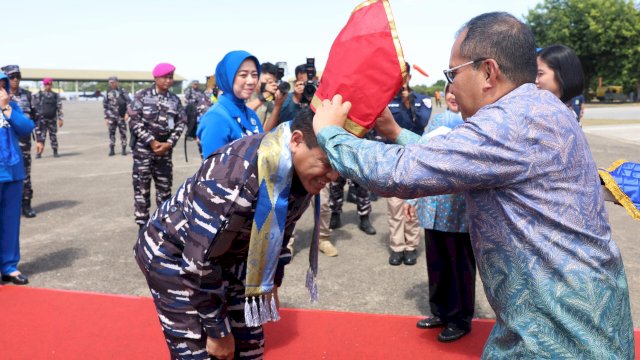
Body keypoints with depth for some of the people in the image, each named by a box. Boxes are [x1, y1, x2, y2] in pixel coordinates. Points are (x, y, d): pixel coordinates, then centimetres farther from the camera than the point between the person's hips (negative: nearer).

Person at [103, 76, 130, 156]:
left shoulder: (122, 91, 1)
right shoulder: (108, 92, 10)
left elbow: (129, 102, -2)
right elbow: (105, 105, 14)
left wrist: (127, 113, -10)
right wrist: (106, 117, 11)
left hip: (121, 116, -2)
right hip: (111, 116, 3)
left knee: (123, 132, 2)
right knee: (111, 132, -1)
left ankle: (124, 149, 10)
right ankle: (112, 150, 5)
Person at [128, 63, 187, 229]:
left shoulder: (175, 100, 5)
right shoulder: (142, 96, -4)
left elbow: (181, 123, 4)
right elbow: (134, 122, -8)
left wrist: (169, 143, -9)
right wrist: (152, 141, -14)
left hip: (165, 149, 3)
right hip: (143, 148, -3)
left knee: (165, 186, 10)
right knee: (141, 186, 0)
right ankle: (143, 225, 8)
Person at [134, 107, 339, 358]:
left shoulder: (302, 173, -14)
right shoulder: (236, 174, -38)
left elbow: (280, 232, 6)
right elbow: (199, 261, -30)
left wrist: (270, 285, 12)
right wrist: (217, 330, -19)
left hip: (228, 255, 7)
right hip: (173, 255, -6)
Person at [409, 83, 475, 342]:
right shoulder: (436, 120, 12)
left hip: (459, 207, -5)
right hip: (432, 205, 5)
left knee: (460, 263, 7)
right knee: (436, 261, 13)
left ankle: (460, 318, 23)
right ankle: (440, 311, 31)